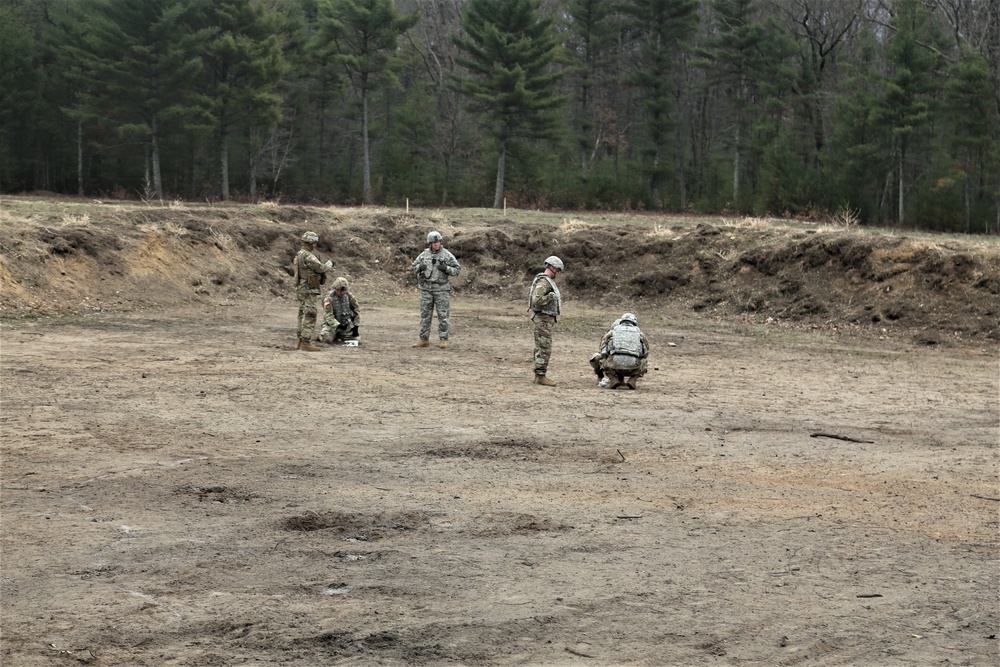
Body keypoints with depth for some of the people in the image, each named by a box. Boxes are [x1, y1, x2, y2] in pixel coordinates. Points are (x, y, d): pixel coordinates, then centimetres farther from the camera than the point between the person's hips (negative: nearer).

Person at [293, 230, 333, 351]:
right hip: (309, 290, -10)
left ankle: (302, 341, 17)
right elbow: (321, 268, -19)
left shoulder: (300, 255, 14)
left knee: (303, 316, 13)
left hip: (301, 289, 10)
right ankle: (306, 342, -11)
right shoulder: (308, 256, -19)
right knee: (310, 317, -9)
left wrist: (327, 267, 12)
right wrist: (329, 263, 1)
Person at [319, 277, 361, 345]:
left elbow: (356, 311, 3)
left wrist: (356, 326, -4)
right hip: (332, 324, -4)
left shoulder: (349, 296, -5)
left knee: (356, 338, -9)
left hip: (345, 324, 4)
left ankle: (339, 335, 16)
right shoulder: (329, 298, -18)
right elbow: (328, 316, -23)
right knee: (327, 338, -28)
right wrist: (338, 326, -36)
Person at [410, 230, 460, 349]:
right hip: (426, 288, 3)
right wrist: (420, 267, -11)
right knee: (425, 315, 4)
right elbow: (414, 267, 12)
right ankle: (424, 340, 10)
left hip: (442, 289, -3)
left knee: (443, 315, -3)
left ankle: (443, 340, 2)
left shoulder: (447, 255, -4)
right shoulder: (424, 255, 5)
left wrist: (446, 268, -21)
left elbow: (457, 270, -4)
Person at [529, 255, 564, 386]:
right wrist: (551, 297, -17)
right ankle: (541, 376, -10)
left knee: (541, 348, 13)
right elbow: (536, 300, -27)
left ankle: (539, 375, 18)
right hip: (543, 318, -11)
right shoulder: (543, 281, -17)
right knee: (545, 349, -10)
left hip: (547, 319, 11)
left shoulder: (548, 281, 16)